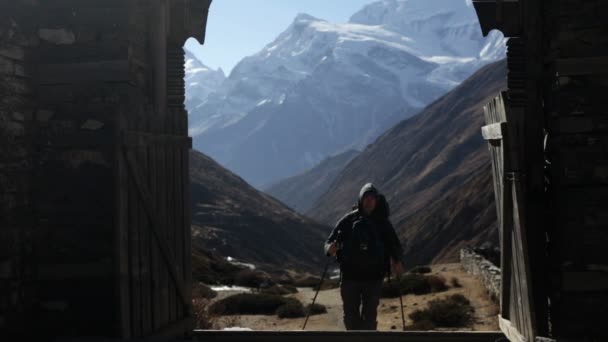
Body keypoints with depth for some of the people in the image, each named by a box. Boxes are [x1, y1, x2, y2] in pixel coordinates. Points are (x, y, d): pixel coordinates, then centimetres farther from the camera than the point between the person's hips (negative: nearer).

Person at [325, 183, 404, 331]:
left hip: (373, 276, 0)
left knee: (369, 316, 0)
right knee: (350, 315, 8)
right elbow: (330, 241, 0)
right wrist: (331, 248, -24)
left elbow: (394, 245, 5)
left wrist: (397, 261, -16)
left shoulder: (382, 222, 1)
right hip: (350, 275, 0)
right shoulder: (348, 220, -1)